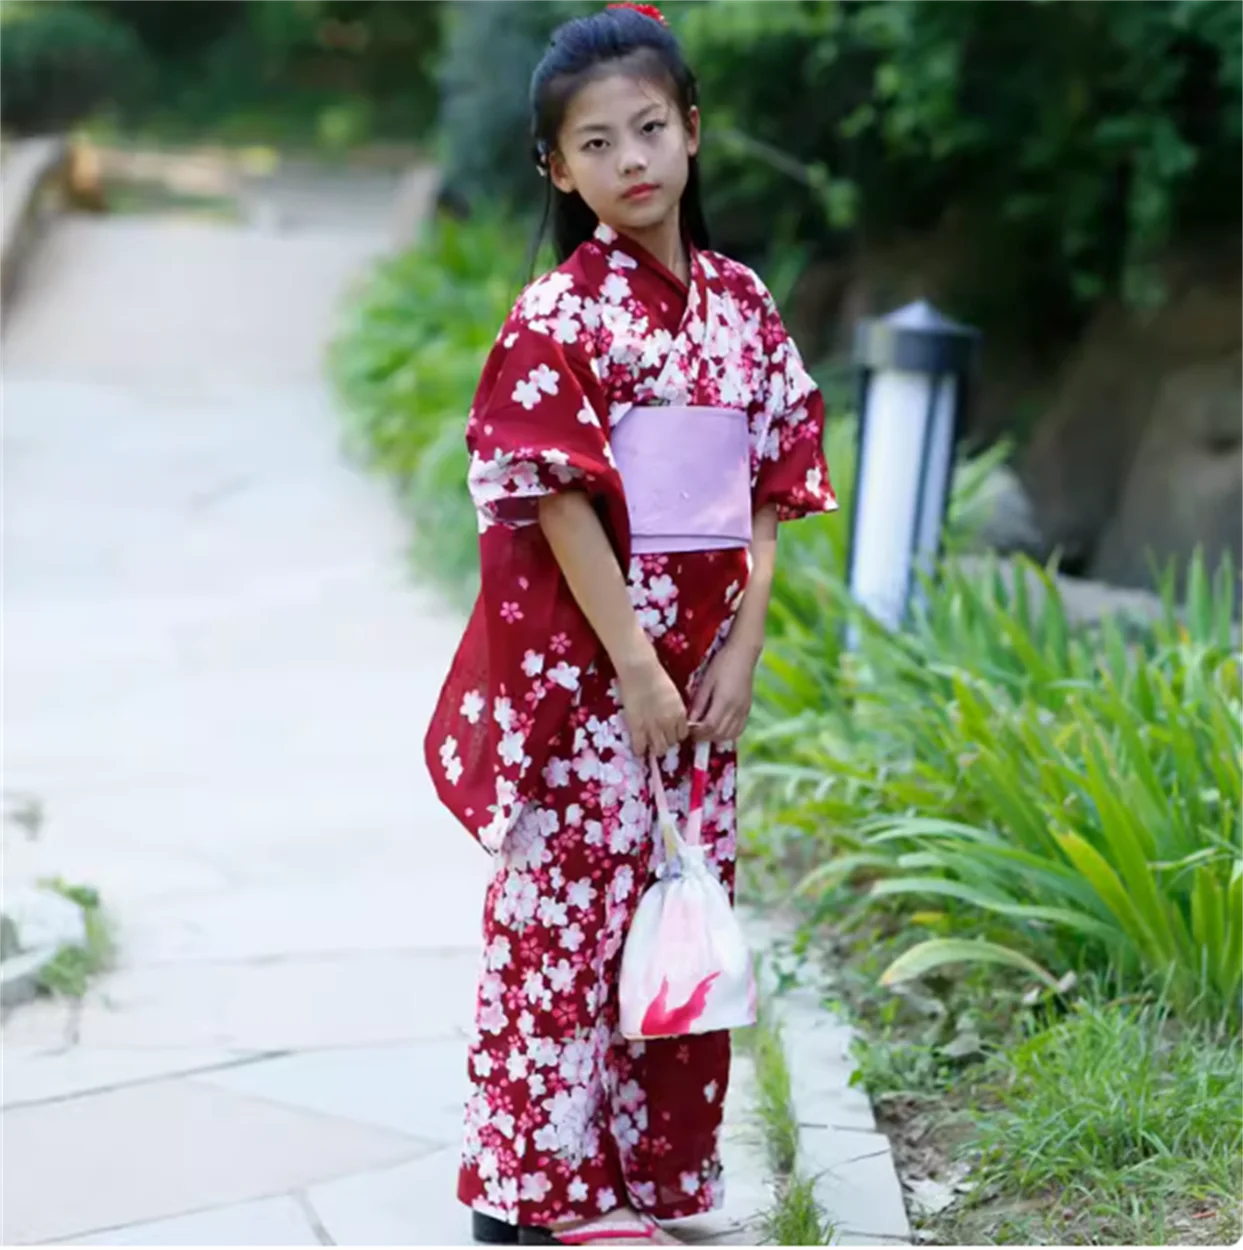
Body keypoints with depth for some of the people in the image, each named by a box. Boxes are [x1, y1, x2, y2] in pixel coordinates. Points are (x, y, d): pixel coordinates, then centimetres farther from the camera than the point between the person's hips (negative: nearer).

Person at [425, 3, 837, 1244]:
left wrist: (740, 648, -2)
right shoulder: (557, 318, -10)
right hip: (579, 670, -6)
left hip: (697, 668, 6)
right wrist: (634, 668, -16)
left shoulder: (740, 304, 8)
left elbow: (768, 493, 8)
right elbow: (558, 504, -14)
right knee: (567, 911, -1)